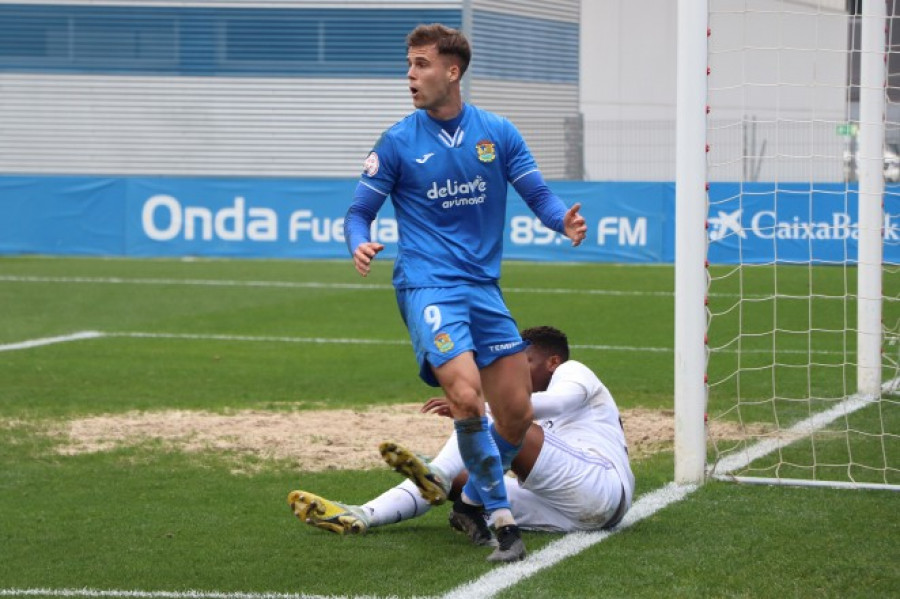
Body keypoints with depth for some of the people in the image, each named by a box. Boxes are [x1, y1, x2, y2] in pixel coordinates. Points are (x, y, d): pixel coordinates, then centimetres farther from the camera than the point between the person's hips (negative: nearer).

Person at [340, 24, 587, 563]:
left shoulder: (497, 133, 5)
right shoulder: (399, 143, -1)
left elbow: (539, 195, 7)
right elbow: (359, 212, 4)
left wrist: (564, 220, -15)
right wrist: (360, 244, -19)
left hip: (484, 287, 4)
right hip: (427, 285, -4)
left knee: (517, 413, 2)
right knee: (467, 396, -23)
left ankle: (474, 501, 28)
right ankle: (503, 520, -11)